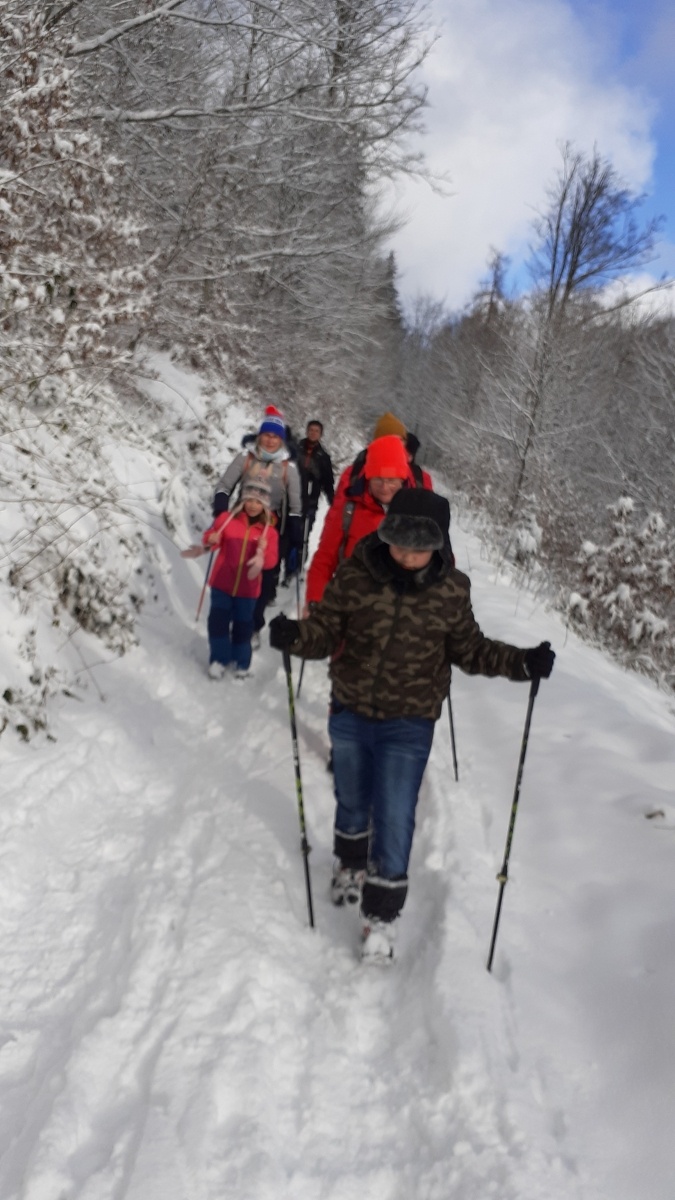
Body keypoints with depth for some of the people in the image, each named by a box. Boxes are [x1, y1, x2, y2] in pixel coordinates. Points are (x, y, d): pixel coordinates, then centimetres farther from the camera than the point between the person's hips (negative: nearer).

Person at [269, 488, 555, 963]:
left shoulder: (452, 590, -11)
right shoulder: (356, 574, -13)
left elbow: (469, 649, 1)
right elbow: (325, 629, -9)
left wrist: (522, 662, -11)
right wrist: (295, 635, -30)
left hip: (409, 726, -2)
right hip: (349, 715, 2)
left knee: (395, 820, 1)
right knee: (352, 803, 23)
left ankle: (382, 914, 21)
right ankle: (350, 865, 53)